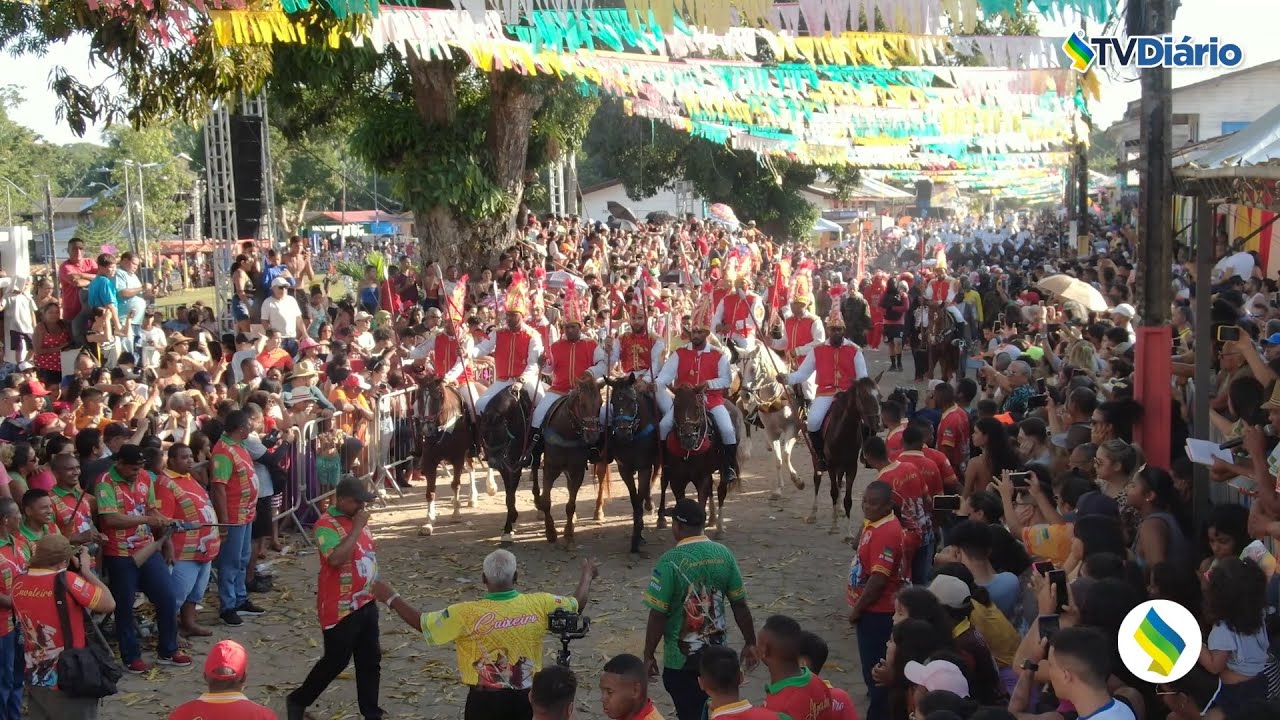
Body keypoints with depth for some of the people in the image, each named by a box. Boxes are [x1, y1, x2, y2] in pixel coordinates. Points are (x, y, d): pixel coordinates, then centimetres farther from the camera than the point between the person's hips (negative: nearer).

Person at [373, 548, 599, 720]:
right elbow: (577, 604, 5)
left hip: (485, 700, -2)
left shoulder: (467, 614, -20)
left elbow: (421, 623, -11)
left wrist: (390, 597, 3)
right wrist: (587, 575, 25)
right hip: (527, 697, 2)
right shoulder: (540, 604, -13)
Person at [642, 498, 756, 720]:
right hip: (716, 654, 5)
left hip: (681, 658, -5)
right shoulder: (723, 554, -4)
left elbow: (658, 614, -17)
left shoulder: (671, 561, -18)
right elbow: (740, 604, 1)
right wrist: (750, 642, 12)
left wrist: (649, 655, -6)